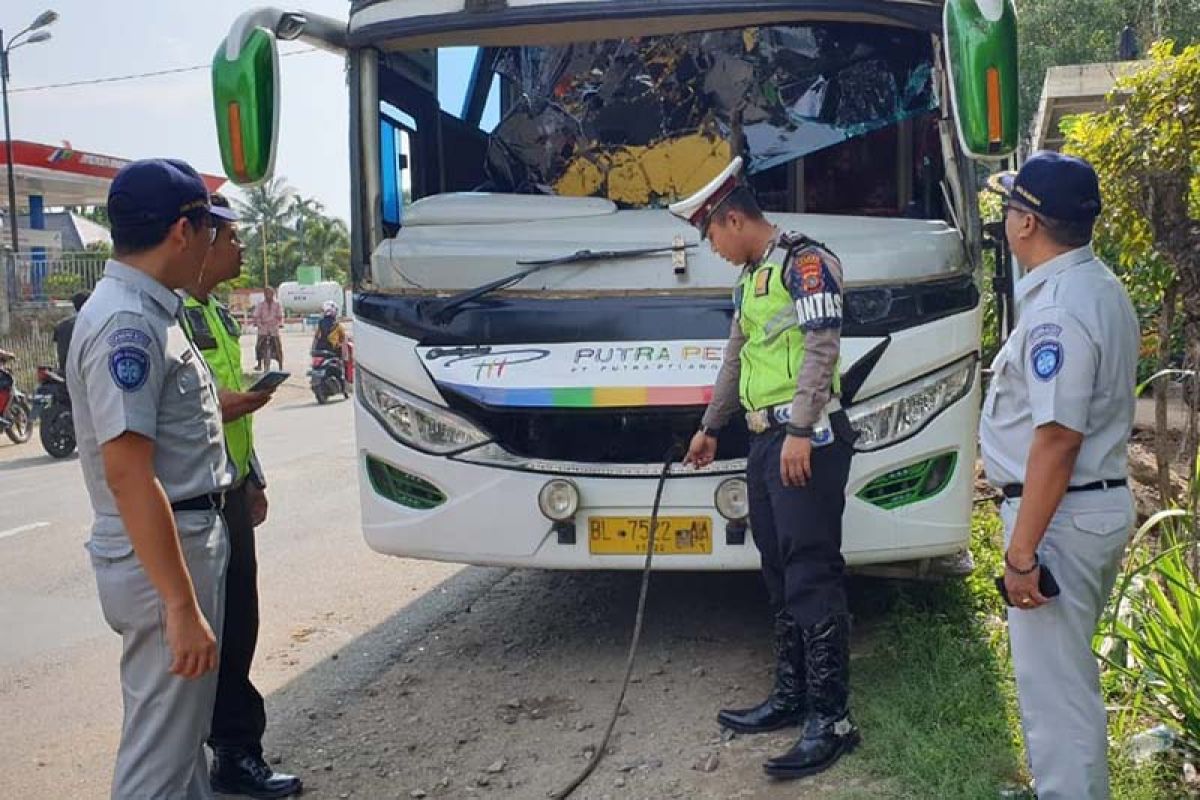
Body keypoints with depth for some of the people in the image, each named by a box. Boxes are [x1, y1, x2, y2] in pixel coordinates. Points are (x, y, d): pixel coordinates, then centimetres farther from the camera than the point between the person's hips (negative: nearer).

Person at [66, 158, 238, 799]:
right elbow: (127, 472, -26)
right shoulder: (126, 324, -20)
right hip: (161, 557, -10)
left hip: (192, 541, 10)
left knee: (183, 726, 22)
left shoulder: (148, 311, 12)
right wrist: (181, 604, -26)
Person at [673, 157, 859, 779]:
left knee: (811, 577, -10)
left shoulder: (805, 261, -6)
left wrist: (800, 431, -23)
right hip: (765, 441, 10)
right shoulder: (749, 279, 22)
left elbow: (822, 346, -17)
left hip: (808, 440, -9)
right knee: (780, 575, 12)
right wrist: (710, 427, 38)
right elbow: (736, 361, 31)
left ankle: (832, 720, -5)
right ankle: (791, 697, 21)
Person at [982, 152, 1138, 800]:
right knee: (1066, 669, 24)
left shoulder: (1058, 307, -22)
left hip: (1062, 513, -11)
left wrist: (1021, 552, -24)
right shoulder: (1099, 286, 10)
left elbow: (1059, 437, -26)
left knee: (1053, 685, -1)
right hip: (1102, 502, 11)